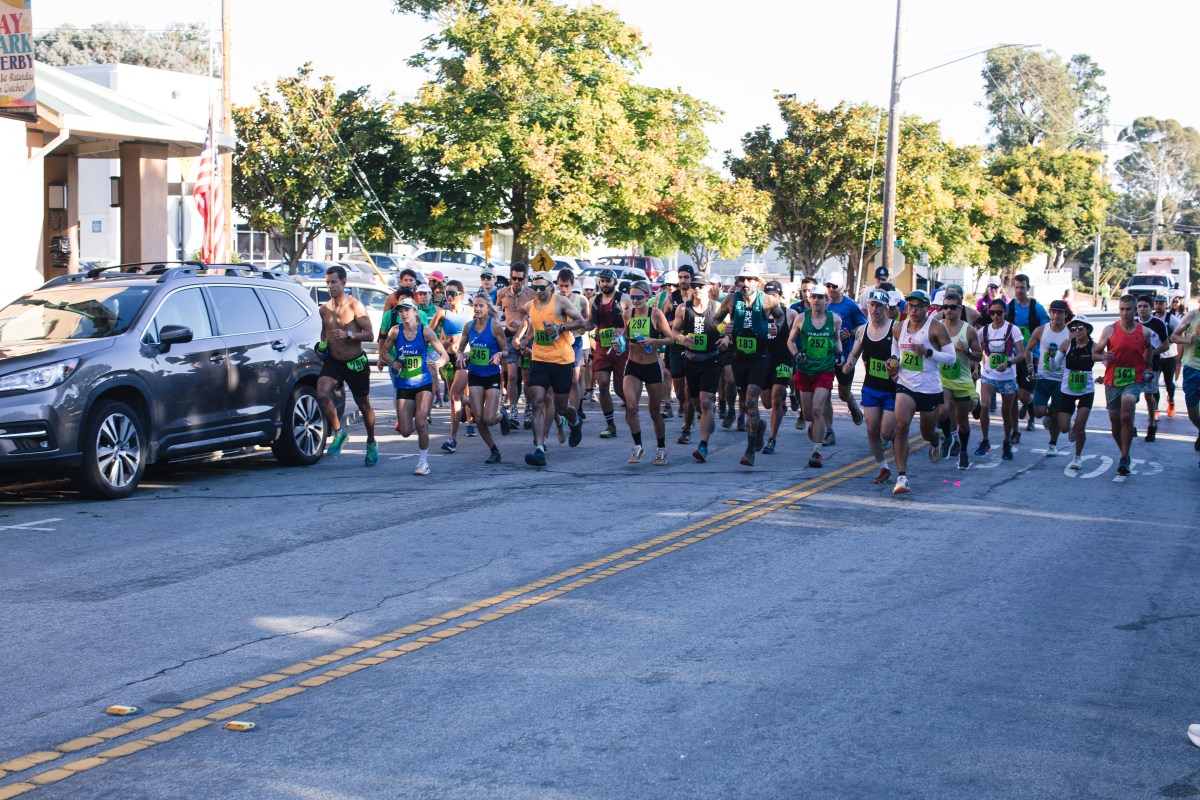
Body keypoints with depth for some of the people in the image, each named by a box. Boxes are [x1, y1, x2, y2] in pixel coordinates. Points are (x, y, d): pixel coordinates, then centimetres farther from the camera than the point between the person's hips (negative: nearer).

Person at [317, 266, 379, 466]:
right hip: (333, 361, 3)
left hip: (356, 363, -3)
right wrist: (322, 344, 2)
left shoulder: (355, 306, -13)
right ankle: (338, 432, -2)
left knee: (364, 406, 10)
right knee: (322, 395, -23)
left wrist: (348, 334, -29)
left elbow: (370, 335, -14)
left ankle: (371, 444, 31)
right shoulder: (324, 309, 3)